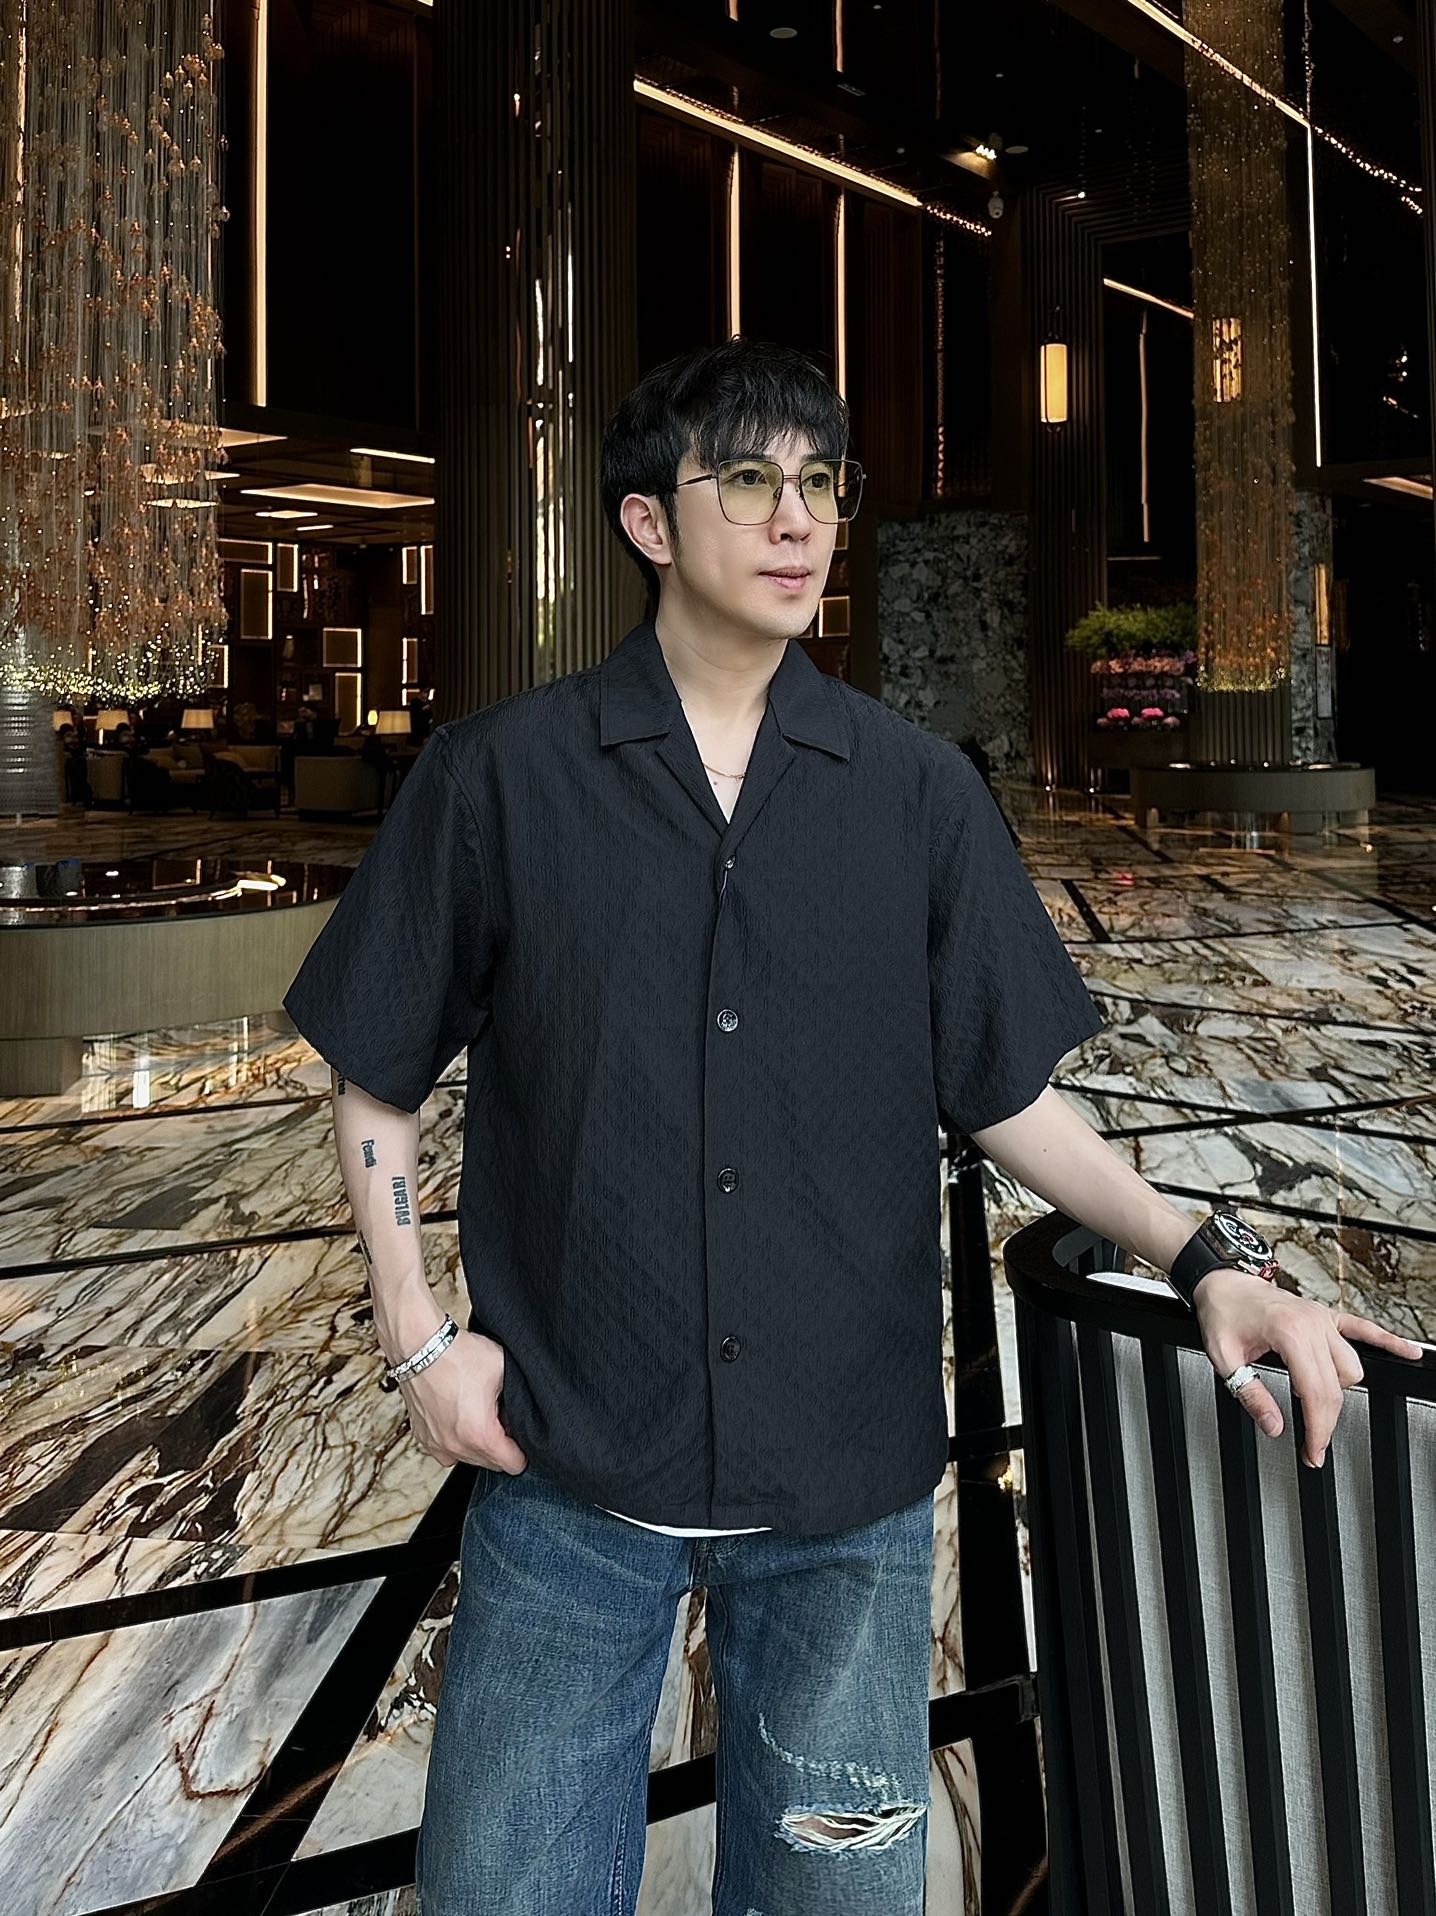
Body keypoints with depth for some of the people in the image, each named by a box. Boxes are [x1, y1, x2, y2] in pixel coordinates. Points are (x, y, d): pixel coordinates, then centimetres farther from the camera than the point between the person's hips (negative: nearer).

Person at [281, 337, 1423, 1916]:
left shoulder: (918, 793, 2)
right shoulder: (495, 778, -3)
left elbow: (1010, 1096, 5)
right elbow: (373, 1082, 4)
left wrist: (1202, 1259, -9)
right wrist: (419, 1340, -4)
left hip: (850, 1489, 2)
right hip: (569, 1481, -1)